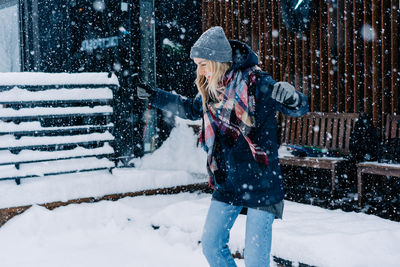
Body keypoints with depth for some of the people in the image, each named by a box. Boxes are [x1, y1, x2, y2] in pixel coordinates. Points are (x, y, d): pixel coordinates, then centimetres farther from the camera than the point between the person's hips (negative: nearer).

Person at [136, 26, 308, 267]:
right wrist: (155, 96, 26)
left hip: (260, 182, -6)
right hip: (226, 183, 7)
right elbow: (191, 109, 25)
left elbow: (299, 108, -17)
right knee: (211, 245, 11)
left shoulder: (255, 82, -15)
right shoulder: (210, 89, 4)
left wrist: (292, 98, -41)